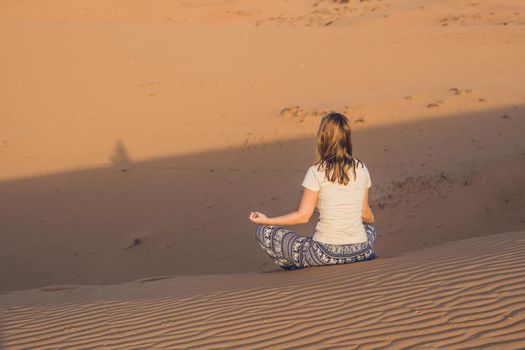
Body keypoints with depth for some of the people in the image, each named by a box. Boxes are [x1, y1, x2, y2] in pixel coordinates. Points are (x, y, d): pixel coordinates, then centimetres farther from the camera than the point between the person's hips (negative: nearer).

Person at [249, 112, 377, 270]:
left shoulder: (317, 172, -10)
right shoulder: (361, 169, 3)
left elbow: (303, 216, -8)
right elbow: (365, 213, 13)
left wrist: (266, 220, 5)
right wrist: (372, 221, 37)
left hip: (326, 254, -5)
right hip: (361, 253, 5)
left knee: (262, 232, 6)